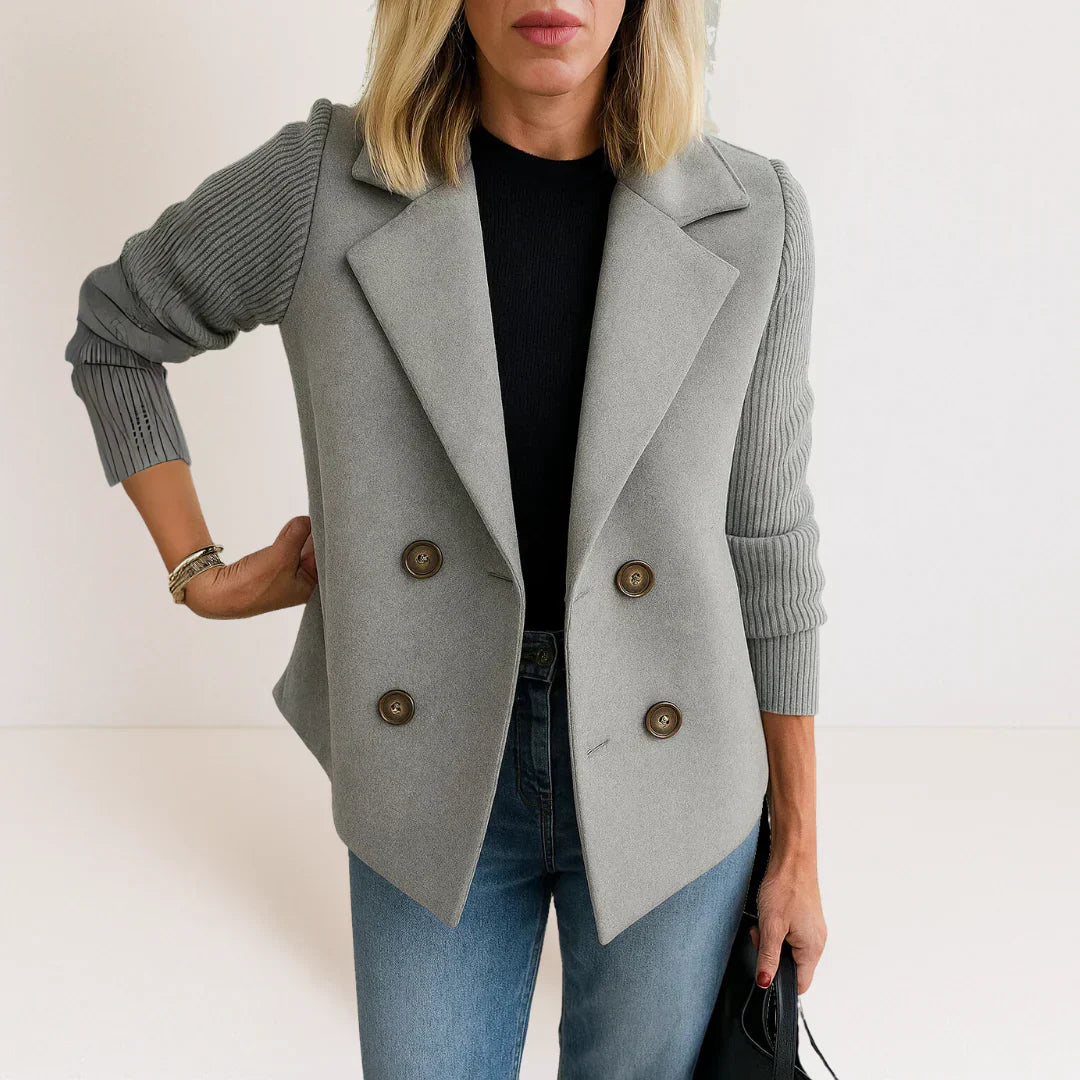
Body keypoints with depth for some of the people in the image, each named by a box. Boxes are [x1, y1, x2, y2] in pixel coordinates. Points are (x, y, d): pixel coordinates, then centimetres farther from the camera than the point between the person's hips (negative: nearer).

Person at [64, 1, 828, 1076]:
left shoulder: (751, 218, -10)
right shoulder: (323, 183, -12)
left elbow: (765, 542, -2)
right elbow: (114, 331, 7)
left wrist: (798, 847, 3)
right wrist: (200, 575, 2)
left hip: (670, 788, 1)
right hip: (434, 779, 0)